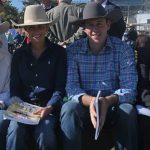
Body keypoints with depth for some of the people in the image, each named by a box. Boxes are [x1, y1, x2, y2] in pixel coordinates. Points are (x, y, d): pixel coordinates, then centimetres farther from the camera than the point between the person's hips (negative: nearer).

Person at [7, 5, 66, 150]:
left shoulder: (58, 52, 5)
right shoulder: (19, 54, 13)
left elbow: (60, 87, 0)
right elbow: (14, 87, 11)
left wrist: (49, 107, -17)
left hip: (49, 106, -1)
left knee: (44, 132, -32)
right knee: (15, 130, -30)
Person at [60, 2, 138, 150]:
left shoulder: (123, 49, -4)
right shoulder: (72, 51, -3)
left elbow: (129, 89, -12)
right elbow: (71, 88, -10)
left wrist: (108, 101, -32)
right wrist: (90, 101, -32)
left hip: (113, 108, 0)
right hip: (85, 107, 0)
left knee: (127, 110, -31)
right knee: (69, 108, -31)